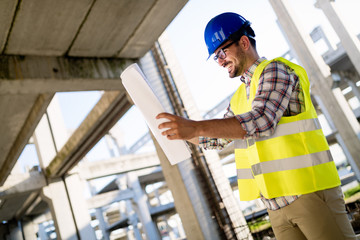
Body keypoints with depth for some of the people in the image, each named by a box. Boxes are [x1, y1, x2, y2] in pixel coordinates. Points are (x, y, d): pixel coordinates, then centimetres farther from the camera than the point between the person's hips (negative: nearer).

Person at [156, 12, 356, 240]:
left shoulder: (275, 70, -7)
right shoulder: (240, 97, 17)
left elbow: (261, 121, -24)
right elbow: (217, 138, 24)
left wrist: (195, 127, -30)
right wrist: (176, 128, 14)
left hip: (310, 192, -7)